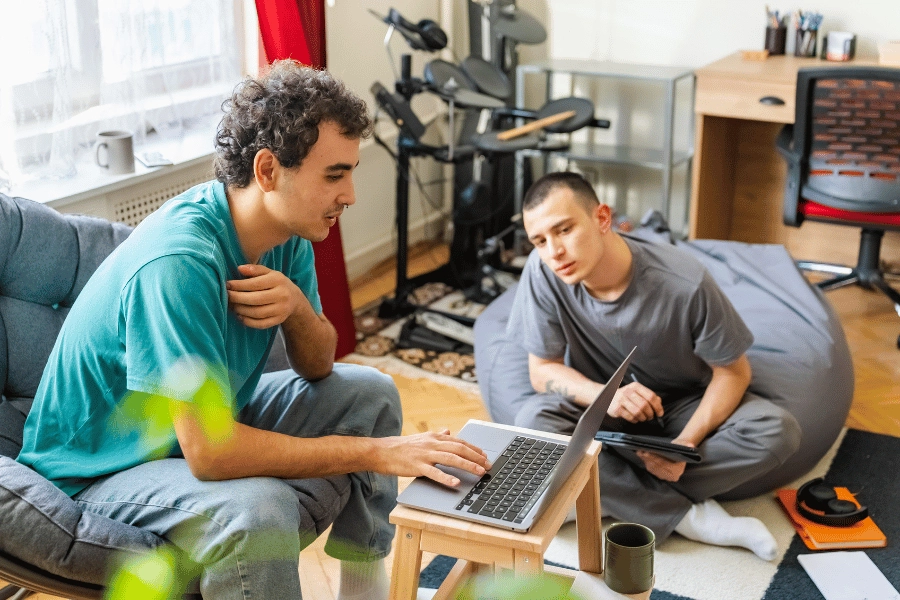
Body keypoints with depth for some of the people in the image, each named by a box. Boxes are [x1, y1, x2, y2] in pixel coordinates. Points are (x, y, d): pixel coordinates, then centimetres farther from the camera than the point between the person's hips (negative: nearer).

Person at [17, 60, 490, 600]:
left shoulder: (286, 232, -7)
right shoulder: (178, 262, -34)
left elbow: (318, 368, 1)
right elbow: (209, 452, -37)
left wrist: (296, 307, -23)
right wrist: (379, 453, -31)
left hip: (211, 420, 9)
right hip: (102, 470, -8)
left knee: (370, 393, 6)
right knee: (260, 508, -36)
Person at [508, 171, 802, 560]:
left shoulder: (685, 284, -27)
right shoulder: (543, 272, -23)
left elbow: (732, 371, -14)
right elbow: (543, 370, -13)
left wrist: (688, 442, -29)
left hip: (682, 406, 0)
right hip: (601, 405, 1)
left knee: (778, 431, -27)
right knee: (533, 420, -31)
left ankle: (607, 492, -20)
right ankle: (690, 518, -24)